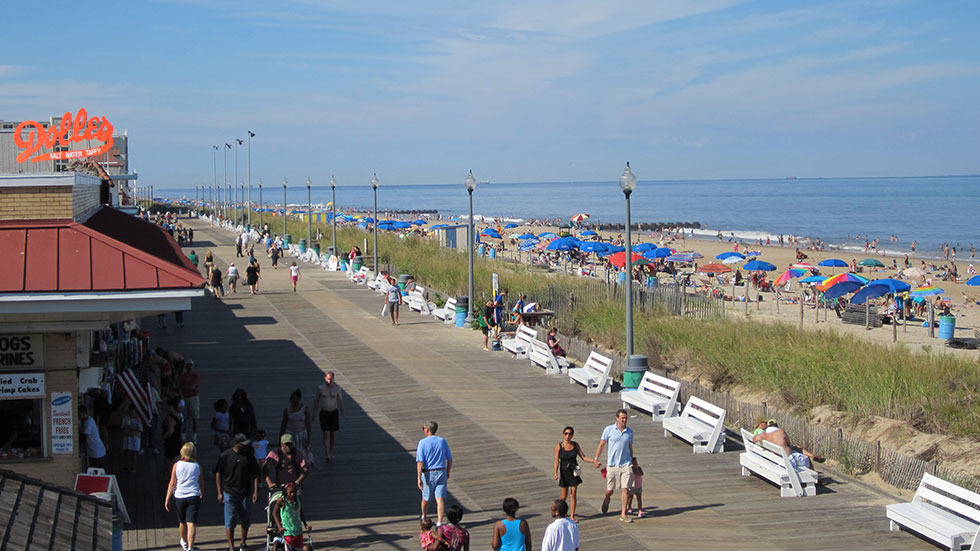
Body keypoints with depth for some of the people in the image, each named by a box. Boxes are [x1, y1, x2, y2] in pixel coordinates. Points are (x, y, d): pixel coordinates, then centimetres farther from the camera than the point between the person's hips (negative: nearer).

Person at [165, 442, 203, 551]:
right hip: (194, 496, -1)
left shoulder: (177, 465, -6)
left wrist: (167, 499, 2)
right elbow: (200, 484, 10)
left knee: (182, 522, 20)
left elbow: (172, 484, -5)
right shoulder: (197, 466, -1)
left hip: (179, 496, 1)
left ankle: (184, 542, 42)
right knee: (191, 523, -4)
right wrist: (202, 493, 31)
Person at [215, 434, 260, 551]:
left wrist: (256, 491, 1)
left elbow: (255, 474, 7)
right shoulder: (225, 456, -4)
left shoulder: (249, 456, 3)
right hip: (230, 493, -3)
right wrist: (219, 492, -2)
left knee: (245, 521, 12)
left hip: (246, 493, 3)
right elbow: (218, 474, 1)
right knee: (230, 521, -5)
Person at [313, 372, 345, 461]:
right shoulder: (320, 388, -8)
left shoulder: (337, 387, -5)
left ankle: (331, 452, 24)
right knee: (326, 434, -10)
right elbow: (316, 400, 2)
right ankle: (327, 455, -7)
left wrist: (342, 411, -8)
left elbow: (340, 399, 3)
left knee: (333, 433, 5)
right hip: (324, 413, -2)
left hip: (334, 412, 2)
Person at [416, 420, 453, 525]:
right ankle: (439, 522, -8)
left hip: (428, 474, -2)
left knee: (426, 498, 17)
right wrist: (448, 473, 20)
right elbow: (449, 459, 7)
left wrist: (419, 478, -18)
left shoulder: (422, 443, -10)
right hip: (441, 473, 2)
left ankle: (424, 518, 37)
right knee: (440, 499, 0)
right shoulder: (443, 441, 1)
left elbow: (420, 462, -16)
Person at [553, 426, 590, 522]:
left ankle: (572, 516, 4)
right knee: (564, 496, 2)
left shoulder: (575, 445, 0)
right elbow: (556, 461, -8)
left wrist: (593, 461, -12)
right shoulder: (559, 446, -6)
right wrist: (556, 473, -19)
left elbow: (583, 457, 2)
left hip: (574, 472, 2)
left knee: (573, 494, -3)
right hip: (564, 472, -1)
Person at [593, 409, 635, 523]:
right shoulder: (609, 430, -2)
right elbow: (601, 444, 1)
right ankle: (606, 500, 41)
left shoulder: (629, 432, 7)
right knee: (610, 490, 5)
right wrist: (596, 459, -5)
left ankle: (623, 514, 2)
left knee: (626, 489, -5)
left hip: (626, 465, 2)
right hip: (612, 465, -2)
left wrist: (632, 461, 21)